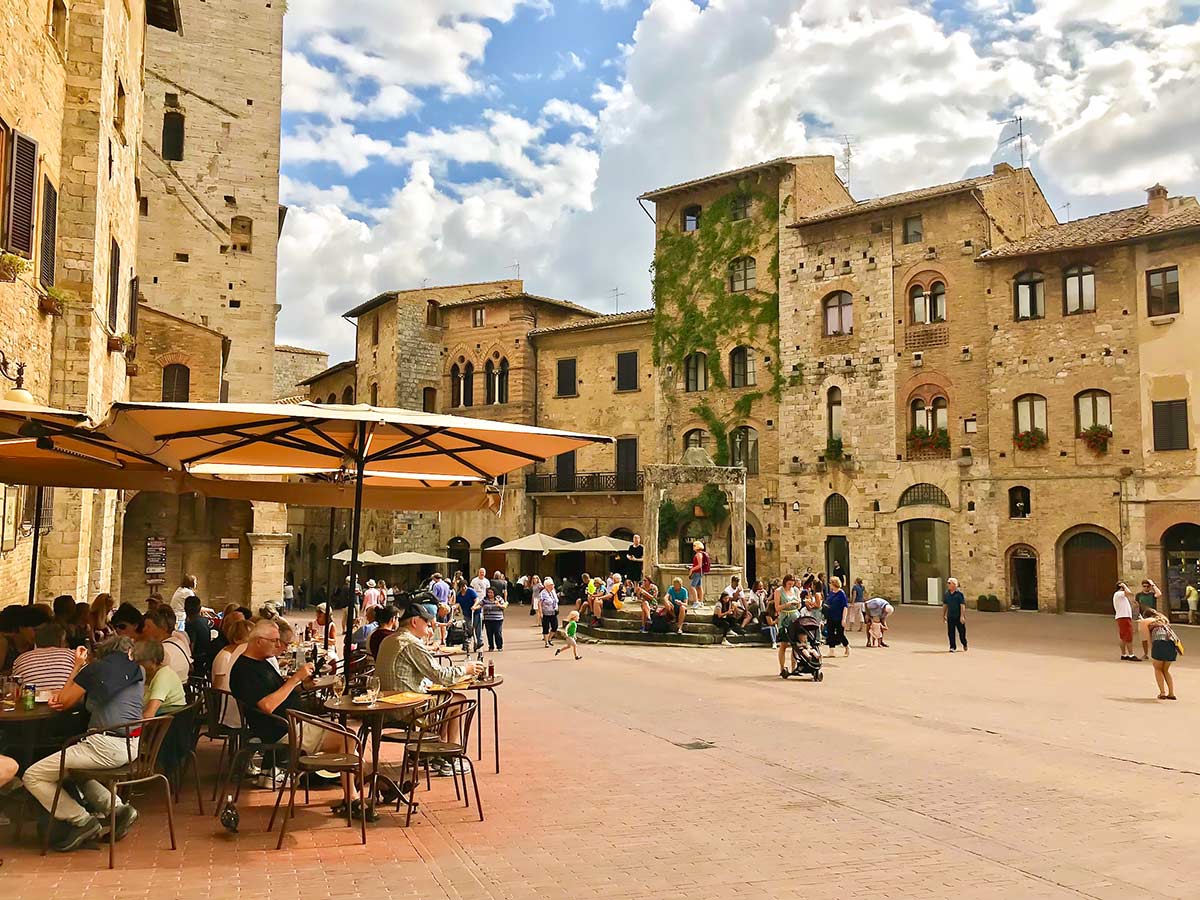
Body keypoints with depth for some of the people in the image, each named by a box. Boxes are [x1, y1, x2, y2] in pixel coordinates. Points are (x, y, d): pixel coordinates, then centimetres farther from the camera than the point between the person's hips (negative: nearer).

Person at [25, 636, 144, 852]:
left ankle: (82, 821, 2)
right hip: (132, 747, 8)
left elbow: (64, 702, 9)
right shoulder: (137, 671, 14)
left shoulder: (94, 669, -4)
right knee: (71, 768, 31)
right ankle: (117, 808, 16)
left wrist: (78, 666, 17)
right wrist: (65, 697, 10)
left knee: (33, 777, 2)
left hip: (106, 746, -8)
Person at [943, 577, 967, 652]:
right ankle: (952, 647, 10)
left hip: (959, 617, -4)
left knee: (961, 632, 7)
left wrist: (962, 616, -18)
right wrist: (943, 615, 12)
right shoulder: (947, 594, 6)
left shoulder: (959, 593, -10)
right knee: (950, 632, 1)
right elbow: (945, 605, 13)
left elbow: (962, 605, -13)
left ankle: (964, 644, 31)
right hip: (950, 617, 4)